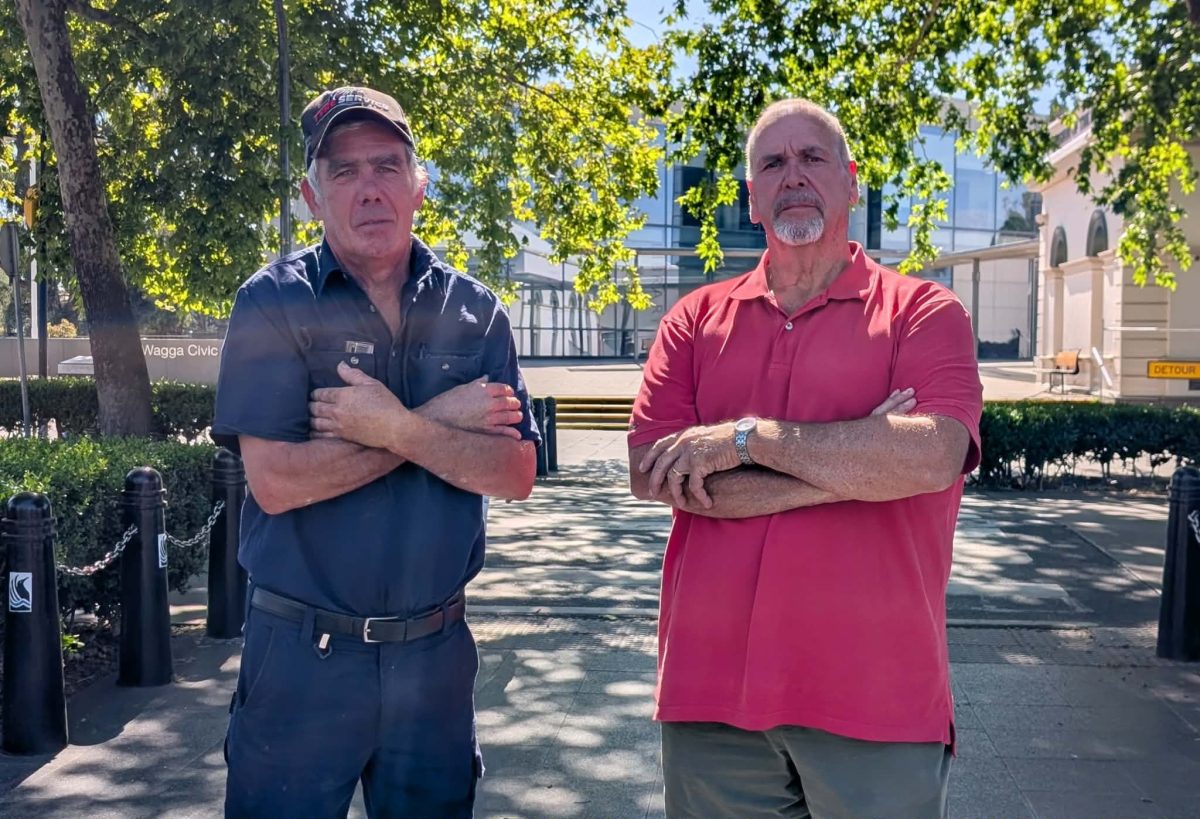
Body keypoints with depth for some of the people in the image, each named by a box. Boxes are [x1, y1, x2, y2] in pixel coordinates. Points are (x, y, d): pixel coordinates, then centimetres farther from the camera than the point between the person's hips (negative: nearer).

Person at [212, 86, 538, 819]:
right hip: (303, 654, -2)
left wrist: (399, 428, -20)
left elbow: (516, 474, -6)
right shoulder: (274, 304, -7)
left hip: (435, 649, 3)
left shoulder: (474, 312, 1)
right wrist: (440, 422, -15)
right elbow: (276, 481, -18)